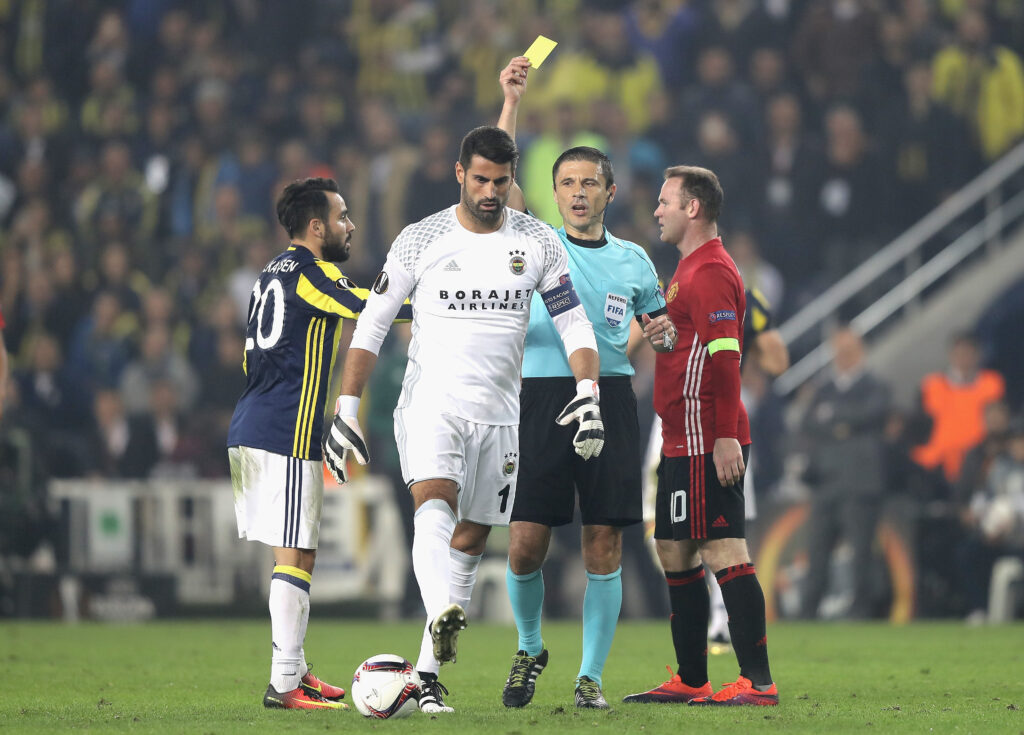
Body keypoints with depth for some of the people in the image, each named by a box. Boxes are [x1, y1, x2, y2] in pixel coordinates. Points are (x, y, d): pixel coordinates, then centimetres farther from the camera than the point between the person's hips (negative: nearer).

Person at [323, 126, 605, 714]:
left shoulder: (538, 242, 3)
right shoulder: (421, 240, -1)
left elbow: (574, 323, 5)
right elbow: (372, 324, 4)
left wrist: (588, 395, -12)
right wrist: (346, 410, -1)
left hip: (499, 415, 3)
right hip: (431, 402, -3)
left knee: (470, 543, 5)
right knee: (435, 505, -28)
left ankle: (427, 673, 12)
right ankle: (442, 618, -51)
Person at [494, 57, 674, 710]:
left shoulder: (633, 260, 15)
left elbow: (656, 322, 25)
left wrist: (662, 333, 1)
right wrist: (512, 102, -11)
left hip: (611, 398, 1)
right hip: (543, 398, -1)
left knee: (604, 546, -3)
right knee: (527, 542, -6)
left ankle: (591, 677, 5)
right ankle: (530, 649, 19)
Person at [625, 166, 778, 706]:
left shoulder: (712, 271, -13)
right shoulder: (689, 268, 20)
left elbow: (724, 356, -21)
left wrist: (725, 437, -25)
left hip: (706, 443, -11)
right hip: (683, 441, 11)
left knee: (723, 552, -12)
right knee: (674, 554, 14)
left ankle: (758, 681, -13)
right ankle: (691, 681, 21)